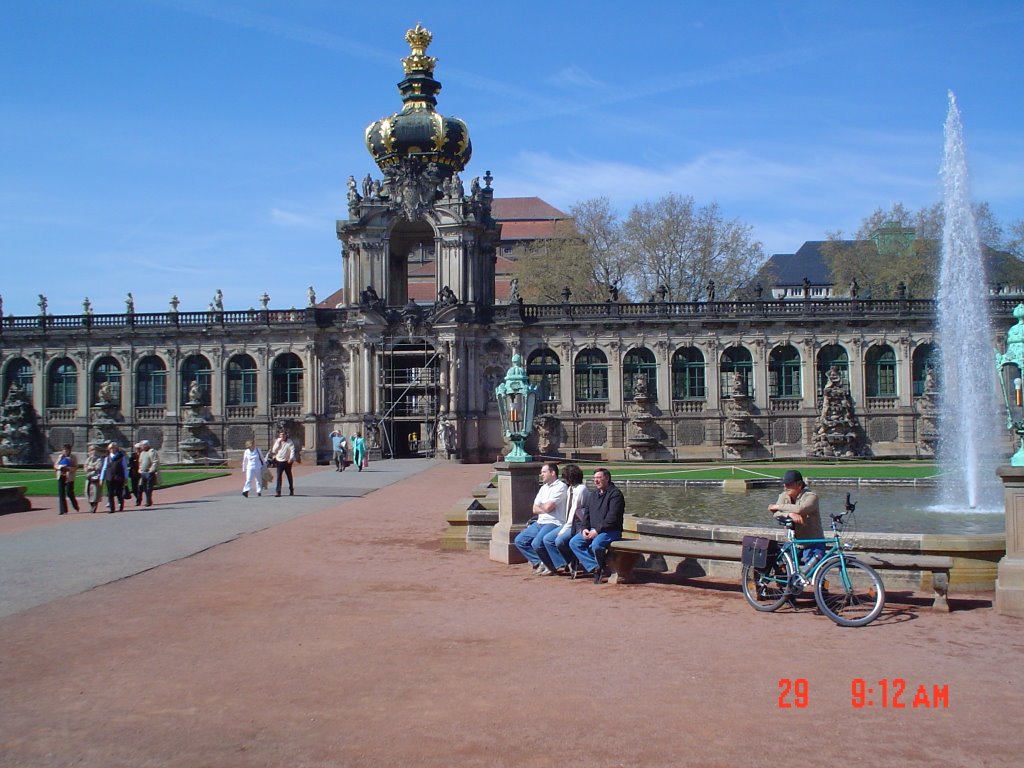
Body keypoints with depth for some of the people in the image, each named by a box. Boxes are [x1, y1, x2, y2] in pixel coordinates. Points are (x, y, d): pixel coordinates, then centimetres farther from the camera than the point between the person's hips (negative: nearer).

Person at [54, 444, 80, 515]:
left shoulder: (72, 457, 0)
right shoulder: (60, 457, 13)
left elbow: (76, 467, -5)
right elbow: (55, 465, 11)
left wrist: (68, 468, -20)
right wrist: (61, 467, -9)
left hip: (69, 477, -4)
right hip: (61, 477, 4)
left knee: (69, 493, -5)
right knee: (61, 494, 1)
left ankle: (76, 507, 20)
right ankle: (63, 510, 6)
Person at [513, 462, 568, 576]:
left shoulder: (560, 487, -9)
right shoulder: (543, 488, 18)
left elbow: (548, 507, -17)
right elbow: (535, 509, 12)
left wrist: (540, 506, 5)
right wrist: (545, 508, -6)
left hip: (554, 523, -9)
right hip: (540, 522, 9)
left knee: (537, 543, -28)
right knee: (519, 540, 1)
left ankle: (550, 567, -4)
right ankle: (539, 562, 1)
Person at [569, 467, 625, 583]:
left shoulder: (615, 494, -6)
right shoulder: (593, 496, 21)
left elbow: (612, 517, -16)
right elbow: (586, 514, 19)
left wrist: (597, 530, -20)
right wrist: (585, 529, -1)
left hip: (610, 531, -8)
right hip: (592, 530, 8)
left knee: (596, 545, -35)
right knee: (574, 542, -12)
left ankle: (601, 567, -5)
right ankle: (595, 567, -13)